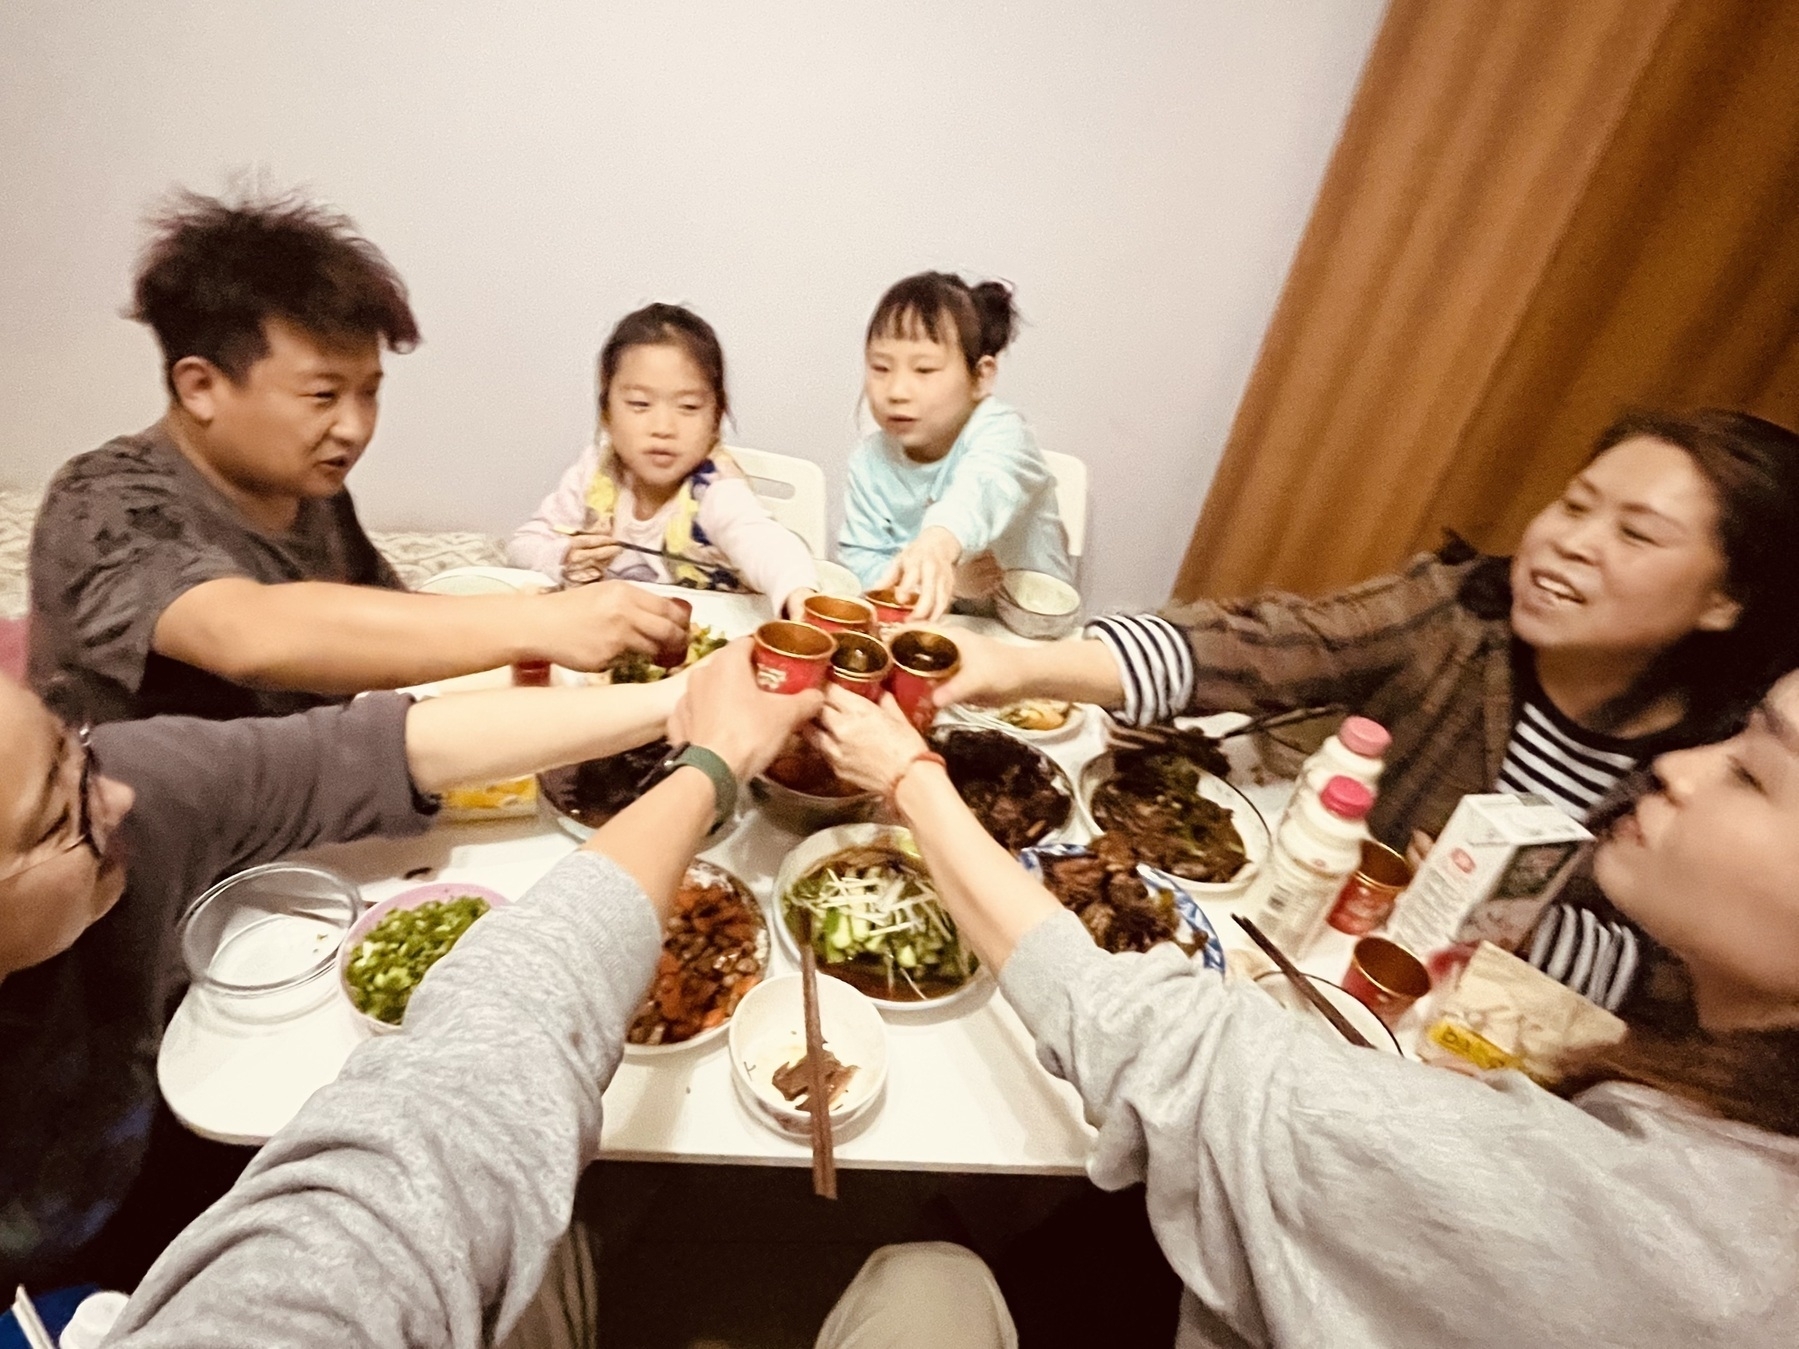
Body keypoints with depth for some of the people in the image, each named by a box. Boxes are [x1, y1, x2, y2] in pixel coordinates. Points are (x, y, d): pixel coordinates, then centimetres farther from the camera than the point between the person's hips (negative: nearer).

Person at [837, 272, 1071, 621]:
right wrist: (942, 577, -20)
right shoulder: (870, 462, 0)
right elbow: (858, 559, -4)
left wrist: (939, 541, -54)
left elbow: (982, 488, -34)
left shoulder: (998, 433, -13)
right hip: (930, 623, 4)